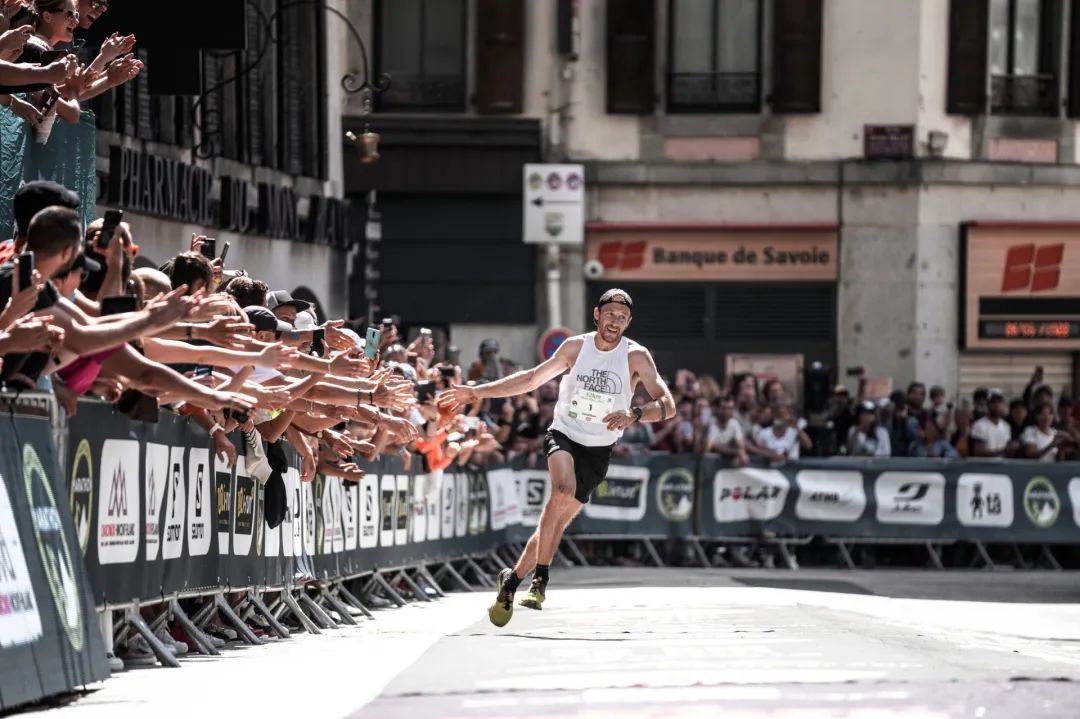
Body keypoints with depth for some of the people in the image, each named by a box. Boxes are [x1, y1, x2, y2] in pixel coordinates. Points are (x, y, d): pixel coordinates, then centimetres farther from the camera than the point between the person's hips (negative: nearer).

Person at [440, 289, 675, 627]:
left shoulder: (636, 356, -8)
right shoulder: (575, 347, -2)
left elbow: (667, 404, -15)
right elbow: (532, 378, 11)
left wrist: (634, 414, -34)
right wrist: (479, 391, 9)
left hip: (598, 451, 1)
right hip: (564, 436, -1)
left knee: (556, 522, -1)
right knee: (563, 492, -30)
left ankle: (512, 581, 14)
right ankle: (539, 578, -25)